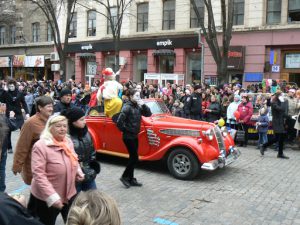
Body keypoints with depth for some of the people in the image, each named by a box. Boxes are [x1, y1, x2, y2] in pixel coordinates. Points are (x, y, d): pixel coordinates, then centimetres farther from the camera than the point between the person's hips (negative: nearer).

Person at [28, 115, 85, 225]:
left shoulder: (68, 142, 0)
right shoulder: (40, 146, -21)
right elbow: (38, 175, -24)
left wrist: (78, 171, -2)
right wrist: (52, 197, -28)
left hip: (69, 195, 6)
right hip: (46, 199, -6)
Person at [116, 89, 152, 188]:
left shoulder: (137, 107, 6)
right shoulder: (127, 107, -18)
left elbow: (148, 114, 4)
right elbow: (119, 122, -24)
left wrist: (143, 105, -8)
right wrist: (125, 130, -11)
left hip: (135, 136, 8)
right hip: (128, 137, -8)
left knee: (133, 158, 13)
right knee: (135, 158, -4)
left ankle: (131, 179, 23)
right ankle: (124, 177, 11)